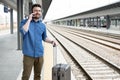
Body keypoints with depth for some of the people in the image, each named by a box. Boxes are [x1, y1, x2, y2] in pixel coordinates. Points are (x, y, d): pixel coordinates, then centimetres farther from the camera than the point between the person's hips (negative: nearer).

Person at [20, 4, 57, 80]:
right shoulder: (25, 21, -1)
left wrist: (52, 41, 3)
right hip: (29, 54, -3)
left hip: (39, 54, 4)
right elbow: (23, 31, -21)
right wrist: (29, 19, -15)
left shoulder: (43, 25, 9)